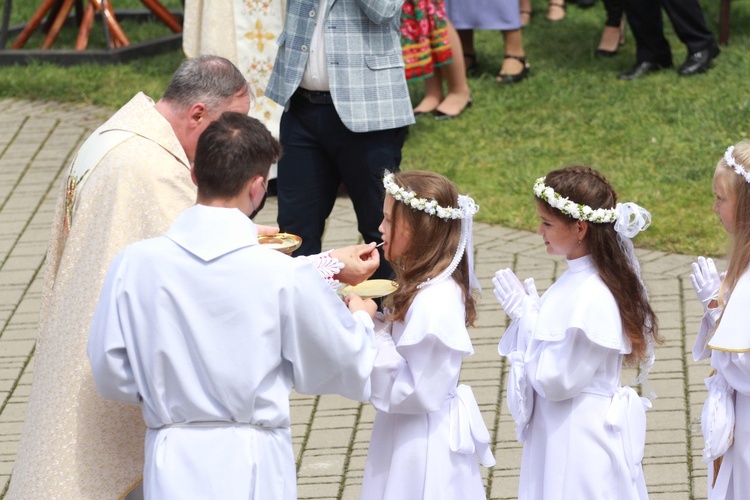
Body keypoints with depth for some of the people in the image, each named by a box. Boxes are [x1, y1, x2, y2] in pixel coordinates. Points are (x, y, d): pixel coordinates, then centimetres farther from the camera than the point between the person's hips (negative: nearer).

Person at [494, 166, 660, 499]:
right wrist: (528, 309, 0)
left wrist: (526, 315, -16)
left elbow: (557, 380, -22)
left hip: (579, 440, -9)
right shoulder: (578, 278, 4)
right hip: (559, 430, 9)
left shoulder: (591, 299, -25)